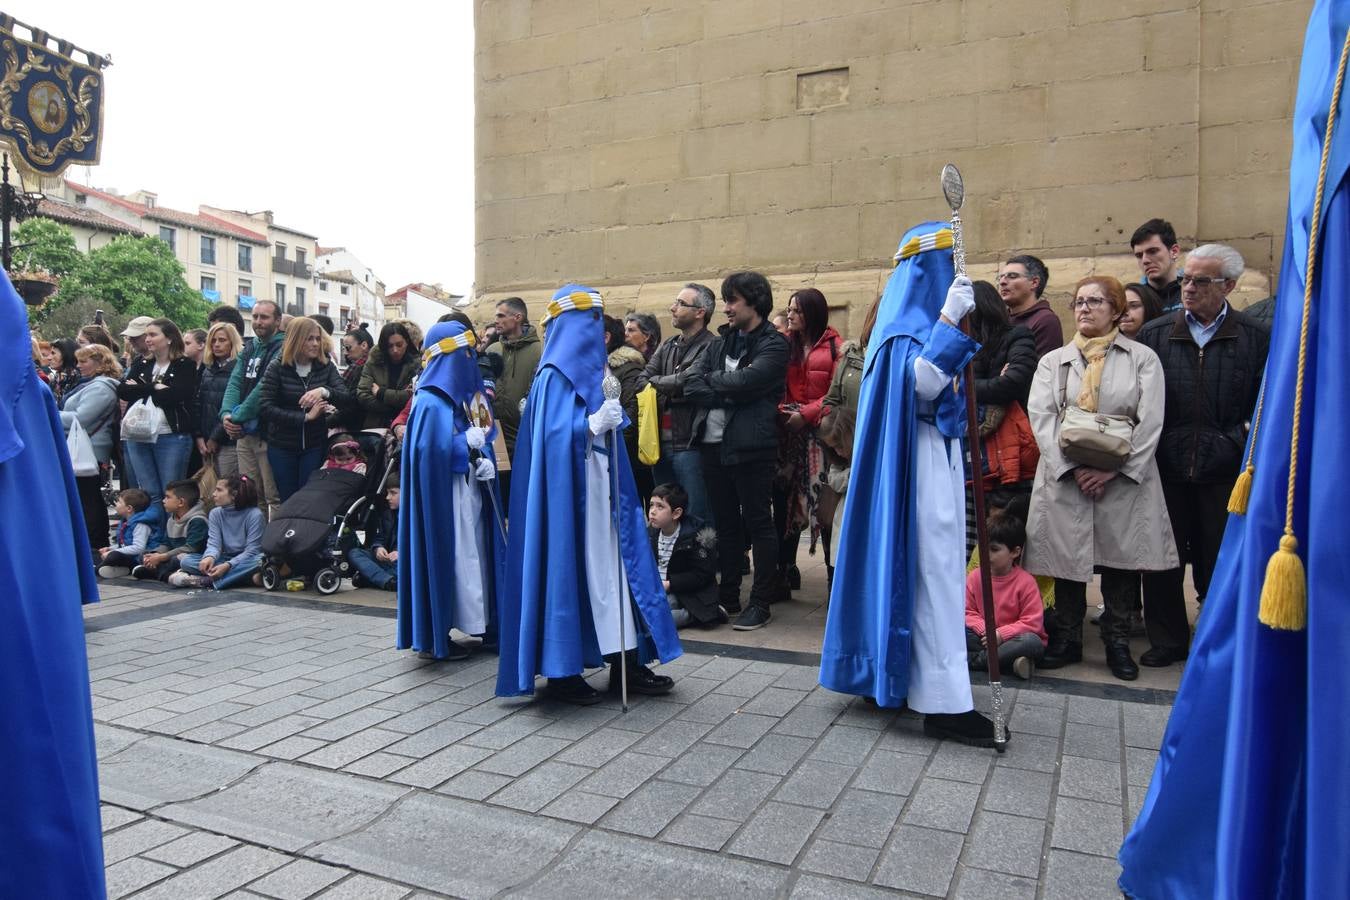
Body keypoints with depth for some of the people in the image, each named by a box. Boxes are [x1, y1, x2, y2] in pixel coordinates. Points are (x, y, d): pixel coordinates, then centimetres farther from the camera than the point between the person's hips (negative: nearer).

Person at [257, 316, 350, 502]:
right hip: (282, 446, -1)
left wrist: (324, 391, -30)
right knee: (287, 500, 7)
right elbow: (265, 408, -14)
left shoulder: (326, 367, 1)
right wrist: (305, 417, -20)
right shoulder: (277, 368, -6)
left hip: (314, 446, 1)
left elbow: (346, 399, -10)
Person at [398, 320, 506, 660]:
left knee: (475, 553, 12)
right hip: (442, 496, -8)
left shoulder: (467, 393, 10)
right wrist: (469, 443, -12)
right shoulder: (431, 402, -15)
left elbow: (483, 438, 12)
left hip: (470, 491, 8)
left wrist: (484, 459, -8)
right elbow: (432, 450, -23)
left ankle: (482, 624, 22)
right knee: (445, 557, -1)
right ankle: (437, 636, 10)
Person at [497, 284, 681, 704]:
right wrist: (594, 423, -25)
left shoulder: (588, 372, 15)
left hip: (598, 490, 9)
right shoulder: (554, 378, -10)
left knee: (609, 568, 8)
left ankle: (625, 663, 13)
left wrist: (610, 417, 3)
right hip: (568, 493, -9)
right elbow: (552, 435, -18)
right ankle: (560, 672, 8)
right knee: (566, 569, -2)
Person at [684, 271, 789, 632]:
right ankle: (727, 597, 23)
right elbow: (691, 387, 4)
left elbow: (744, 381, -18)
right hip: (714, 444, 6)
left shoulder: (773, 345, -1)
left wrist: (711, 379, -1)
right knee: (725, 524, 13)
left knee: (758, 524, 1)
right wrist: (730, 396, -11)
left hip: (751, 446, -6)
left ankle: (760, 603, 9)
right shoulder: (718, 344, 17)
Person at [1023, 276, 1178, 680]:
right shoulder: (1053, 361, 12)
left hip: (1124, 479, -1)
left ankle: (1118, 641, 20)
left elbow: (1150, 422, -3)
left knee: (1120, 558, 5)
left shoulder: (1142, 358, 7)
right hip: (1064, 479, 1)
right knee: (1066, 557, 4)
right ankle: (1066, 639, 18)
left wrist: (1113, 469, -12)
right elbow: (1041, 417, -1)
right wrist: (1072, 467, -12)